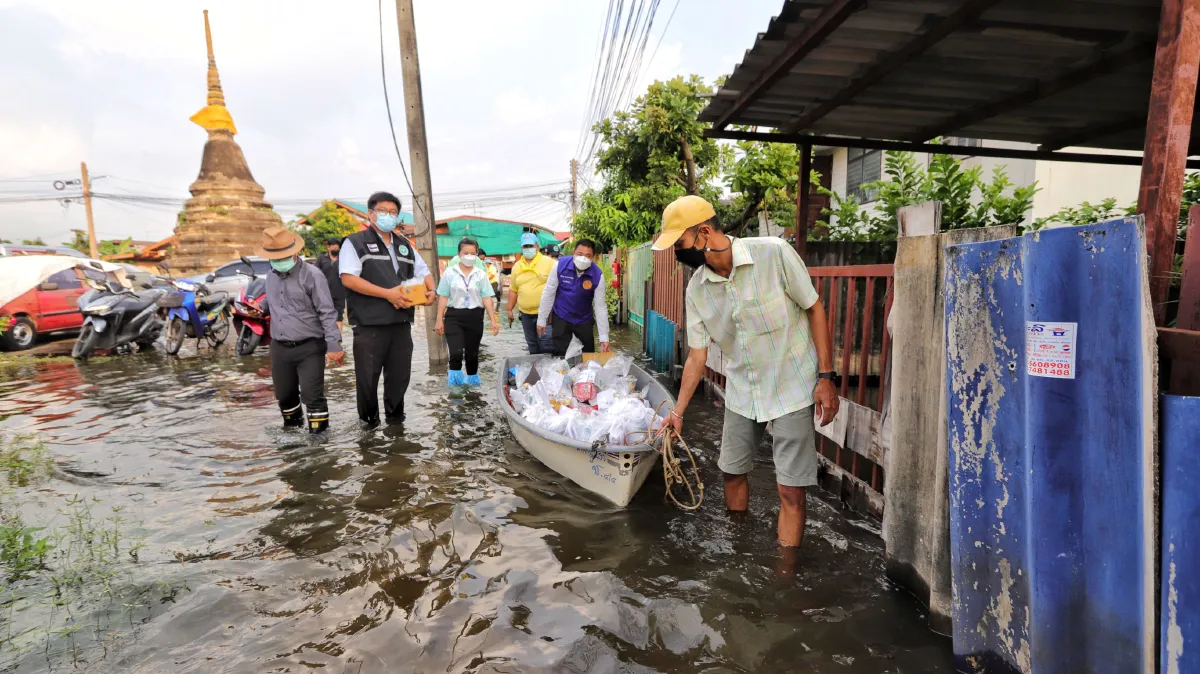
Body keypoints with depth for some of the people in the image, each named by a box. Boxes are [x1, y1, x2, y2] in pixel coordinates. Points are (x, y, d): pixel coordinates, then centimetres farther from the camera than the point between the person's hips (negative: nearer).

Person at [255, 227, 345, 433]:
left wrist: (333, 345, -20)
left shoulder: (312, 275, -11)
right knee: (284, 394, 18)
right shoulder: (271, 276, 11)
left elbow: (327, 313, -15)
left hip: (309, 348, -7)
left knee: (312, 396, -8)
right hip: (279, 348, 7)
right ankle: (292, 426, 41)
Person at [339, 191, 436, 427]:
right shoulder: (355, 242, -1)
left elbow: (424, 272, 23)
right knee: (368, 376, 2)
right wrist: (388, 294, -19)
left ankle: (395, 418, 25)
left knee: (400, 374, 10)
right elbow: (348, 278, -13)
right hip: (369, 324, -5)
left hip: (401, 323, 5)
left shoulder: (404, 245, 18)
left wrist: (430, 291, -1)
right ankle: (369, 421, 19)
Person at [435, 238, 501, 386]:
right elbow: (443, 297, 2)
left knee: (472, 353, 11)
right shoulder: (450, 272, 1)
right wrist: (439, 320, -1)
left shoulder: (481, 274, 4)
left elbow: (487, 298, 0)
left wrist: (493, 320, -6)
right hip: (454, 316, -1)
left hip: (475, 317, 2)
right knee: (456, 352, -15)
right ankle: (455, 379, 4)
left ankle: (472, 380, 30)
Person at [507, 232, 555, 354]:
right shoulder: (517, 266, 8)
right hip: (526, 314, 5)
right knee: (533, 347, 15)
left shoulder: (549, 262, -7)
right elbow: (513, 290, 15)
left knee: (547, 346, -7)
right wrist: (510, 310, 14)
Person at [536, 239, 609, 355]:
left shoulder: (598, 275, -18)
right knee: (561, 356, 5)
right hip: (561, 318, -1)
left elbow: (600, 306, -13)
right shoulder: (560, 265, -18)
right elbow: (548, 293, -9)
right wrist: (541, 319, -6)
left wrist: (604, 338, -14)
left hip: (584, 320, 1)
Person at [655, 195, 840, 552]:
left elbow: (814, 308, -11)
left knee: (790, 491, -2)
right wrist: (678, 410, 0)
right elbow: (697, 354, 1)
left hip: (791, 389, -5)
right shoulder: (697, 289, -5)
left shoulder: (774, 253, -19)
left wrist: (826, 376, -14)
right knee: (733, 471, 17)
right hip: (741, 392, 5)